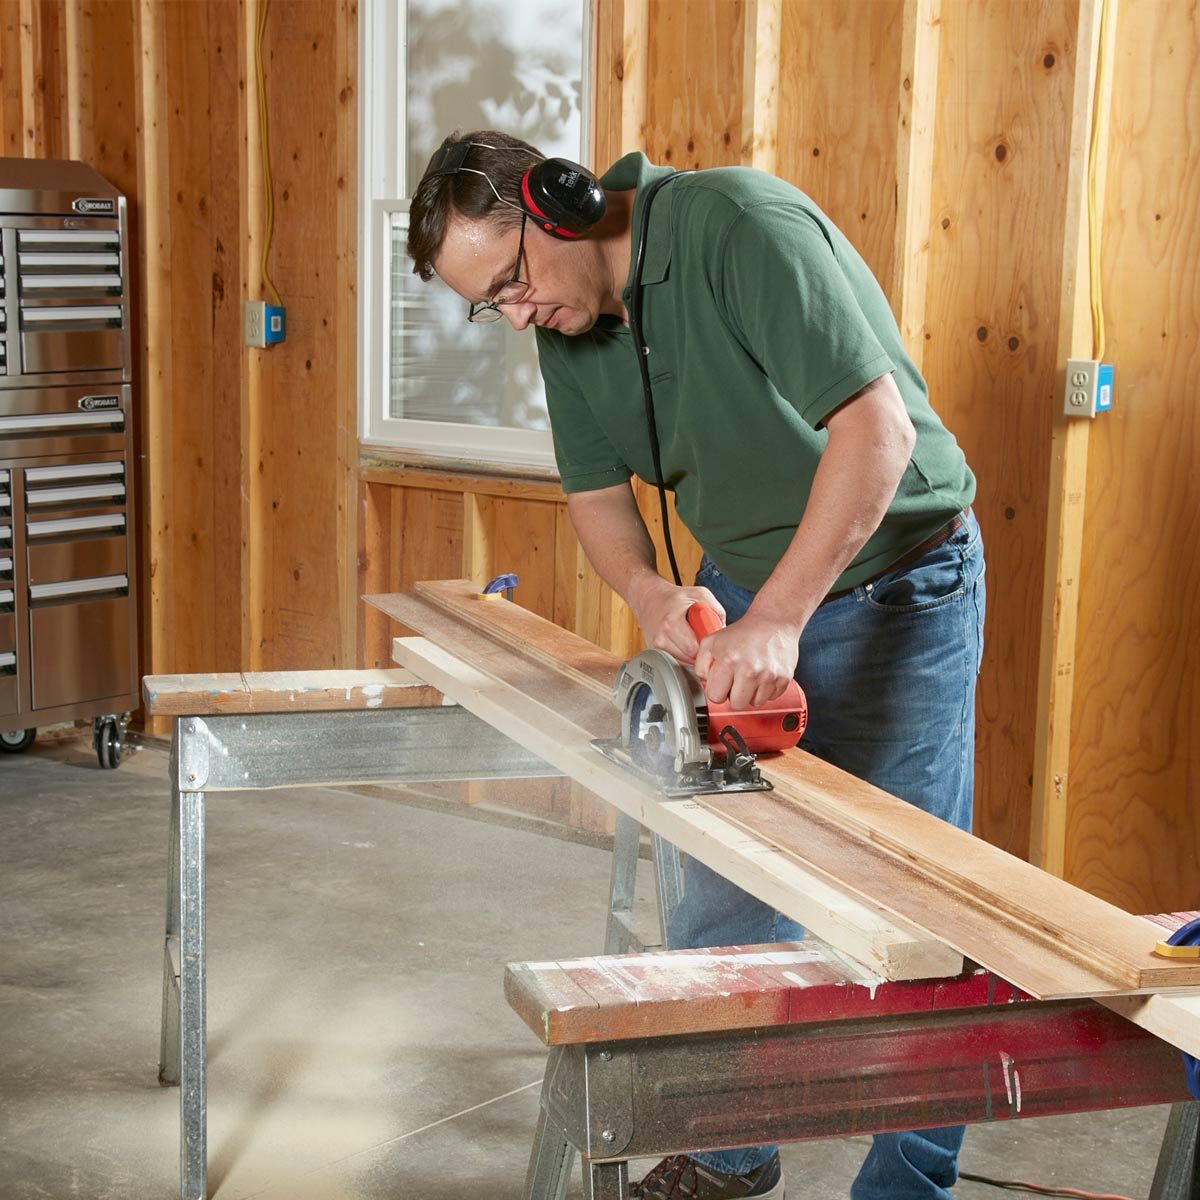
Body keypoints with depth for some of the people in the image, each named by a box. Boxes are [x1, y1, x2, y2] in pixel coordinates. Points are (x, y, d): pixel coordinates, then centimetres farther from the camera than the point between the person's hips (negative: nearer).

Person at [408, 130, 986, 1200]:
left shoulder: (741, 224, -25)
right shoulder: (567, 323, -1)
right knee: (722, 885, 11)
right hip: (743, 586, 7)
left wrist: (777, 620, -33)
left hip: (892, 579, -7)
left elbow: (876, 429, -31)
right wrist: (651, 596, -16)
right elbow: (596, 490, 6)